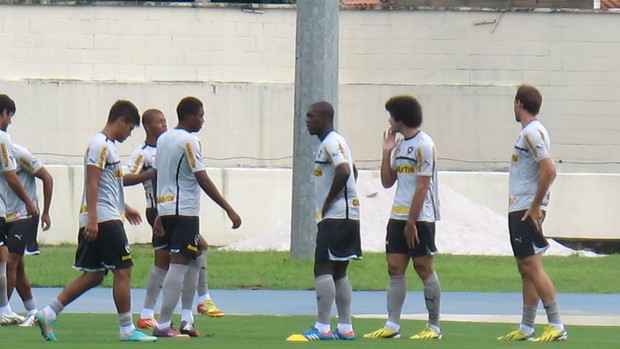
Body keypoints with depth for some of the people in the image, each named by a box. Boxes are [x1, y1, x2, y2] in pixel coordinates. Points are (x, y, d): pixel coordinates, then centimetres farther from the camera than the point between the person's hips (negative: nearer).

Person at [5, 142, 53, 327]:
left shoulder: (18, 154, -11)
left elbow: (47, 178, -6)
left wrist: (45, 212, -5)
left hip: (24, 216, -6)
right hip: (5, 218, 6)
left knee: (11, 262, -13)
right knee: (17, 267, 8)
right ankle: (32, 313, 16)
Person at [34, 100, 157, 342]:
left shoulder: (108, 145, 20)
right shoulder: (100, 145, -12)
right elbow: (92, 183, -19)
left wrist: (124, 207, 39)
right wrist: (92, 218, -24)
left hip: (97, 220, 10)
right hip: (104, 219, -10)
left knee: (94, 275, 8)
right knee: (123, 270, -6)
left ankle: (48, 314, 5)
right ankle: (127, 329, -3)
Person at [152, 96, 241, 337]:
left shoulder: (163, 139, 13)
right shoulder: (188, 141, -13)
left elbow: (158, 175, 18)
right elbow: (203, 181, -17)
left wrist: (160, 215, 24)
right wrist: (229, 210, -15)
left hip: (166, 209, 9)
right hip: (184, 211, -9)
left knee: (195, 259, 19)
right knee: (179, 265, -8)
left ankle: (186, 318, 16)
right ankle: (163, 325, -11)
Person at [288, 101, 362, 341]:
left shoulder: (331, 143, -13)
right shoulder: (332, 142, 19)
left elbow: (344, 171, -28)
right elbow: (352, 170, 30)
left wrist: (328, 201, -17)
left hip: (335, 217, -11)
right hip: (346, 215, 11)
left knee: (323, 268, -11)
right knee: (339, 272, 11)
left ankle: (322, 328, -14)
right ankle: (345, 328, 12)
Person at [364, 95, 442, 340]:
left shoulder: (423, 145, -11)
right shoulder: (400, 145, 14)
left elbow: (422, 186, -15)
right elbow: (387, 181, 18)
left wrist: (412, 221, -17)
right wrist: (387, 152, 8)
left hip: (420, 217, -8)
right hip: (398, 216, 8)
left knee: (423, 267, -4)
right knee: (395, 267, 3)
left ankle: (434, 327, 3)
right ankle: (392, 326, 3)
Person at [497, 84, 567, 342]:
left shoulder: (532, 132, -14)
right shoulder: (529, 131, 16)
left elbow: (549, 169, -23)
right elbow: (547, 170, 21)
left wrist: (535, 206, -20)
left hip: (527, 211, -10)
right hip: (519, 211, 10)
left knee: (532, 266, -11)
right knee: (526, 269, 11)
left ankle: (556, 327, -13)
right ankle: (526, 329, 14)